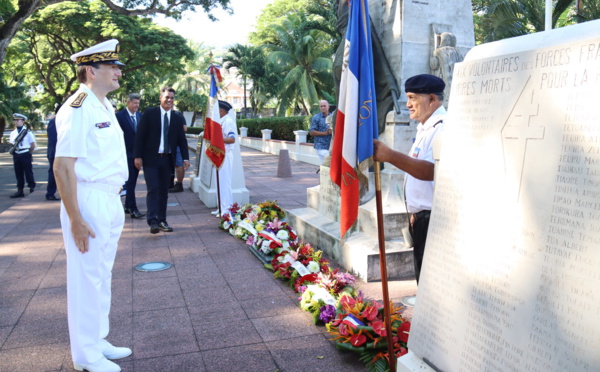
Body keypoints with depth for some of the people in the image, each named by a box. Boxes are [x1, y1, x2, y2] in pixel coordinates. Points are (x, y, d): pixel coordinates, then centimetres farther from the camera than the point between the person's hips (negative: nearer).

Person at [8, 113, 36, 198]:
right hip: (16, 155, 5)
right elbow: (12, 144, 18)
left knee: (28, 172, 0)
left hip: (25, 155, -5)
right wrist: (13, 151, 7)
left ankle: (32, 188, 12)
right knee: (18, 173, 8)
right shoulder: (13, 133, 9)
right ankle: (20, 190, 14)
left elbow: (33, 145, -1)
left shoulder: (27, 132, -5)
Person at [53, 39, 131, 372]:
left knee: (102, 275, 18)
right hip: (88, 202, -9)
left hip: (110, 201, 9)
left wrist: (116, 204, 15)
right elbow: (63, 166, -20)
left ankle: (97, 341, 34)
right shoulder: (78, 109, -16)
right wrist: (75, 219, -21)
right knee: (87, 278, 3)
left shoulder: (105, 106, 12)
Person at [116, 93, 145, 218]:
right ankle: (133, 209, -6)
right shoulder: (119, 116, -6)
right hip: (126, 153, -6)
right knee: (130, 181, -7)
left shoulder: (140, 116, 10)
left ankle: (128, 206, 22)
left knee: (133, 181, 12)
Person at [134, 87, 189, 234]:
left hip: (167, 159, 4)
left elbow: (182, 140, 10)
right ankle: (153, 221, -12)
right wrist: (137, 156, -8)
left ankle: (162, 221, 16)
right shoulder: (149, 114, -2)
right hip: (150, 158, -4)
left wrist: (185, 158, 0)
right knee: (153, 189, -10)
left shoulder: (178, 118, 8)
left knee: (164, 191, 9)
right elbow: (140, 135, -3)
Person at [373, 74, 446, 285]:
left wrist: (390, 156, -37)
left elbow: (430, 171, -32)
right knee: (423, 277, 20)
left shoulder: (443, 127, -18)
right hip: (421, 218, 10)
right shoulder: (424, 128, 16)